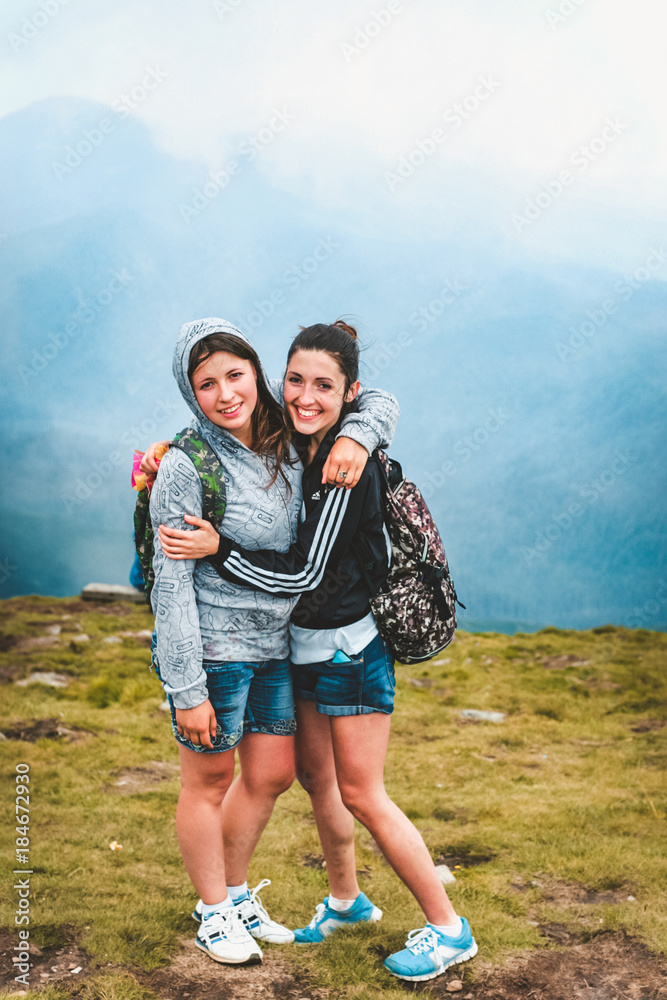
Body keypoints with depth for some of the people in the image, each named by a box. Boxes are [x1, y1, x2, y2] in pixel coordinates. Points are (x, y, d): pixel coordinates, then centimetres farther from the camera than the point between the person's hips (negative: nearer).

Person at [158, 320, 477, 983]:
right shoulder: (290, 446, 0)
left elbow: (307, 573, -23)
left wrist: (218, 550, -23)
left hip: (350, 647, -8)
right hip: (304, 643, 8)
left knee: (360, 794, -1)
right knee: (315, 776, 18)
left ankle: (448, 929, 15)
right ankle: (346, 899, 39)